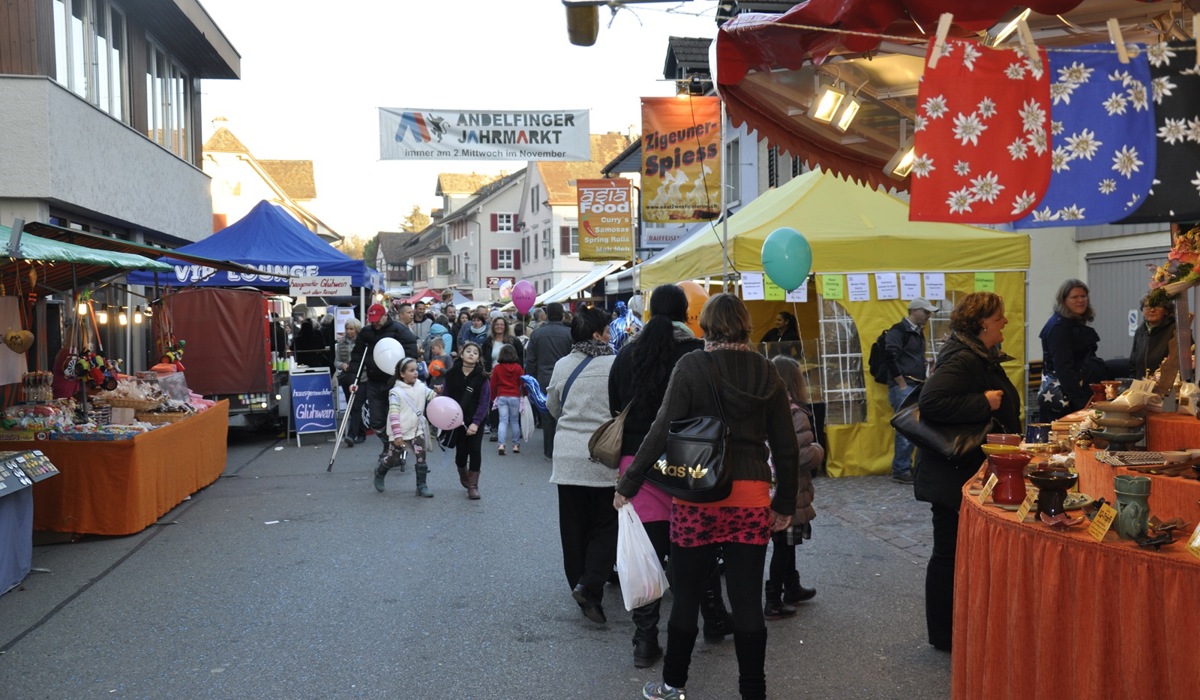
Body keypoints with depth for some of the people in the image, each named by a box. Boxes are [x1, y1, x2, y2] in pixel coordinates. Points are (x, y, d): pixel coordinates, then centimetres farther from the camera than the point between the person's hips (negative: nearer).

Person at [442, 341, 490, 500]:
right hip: (457, 420, 2)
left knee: (475, 451, -5)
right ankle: (463, 476, 37)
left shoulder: (481, 377, -7)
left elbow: (484, 402, -11)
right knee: (461, 451, 8)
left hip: (475, 421, -2)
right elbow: (445, 397, 2)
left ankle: (473, 485, 5)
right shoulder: (452, 374, -1)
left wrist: (476, 422, -18)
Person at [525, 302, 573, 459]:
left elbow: (530, 361, 4)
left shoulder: (536, 334, 1)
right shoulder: (569, 333, -6)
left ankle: (549, 452, 14)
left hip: (544, 381, 2)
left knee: (547, 417, 8)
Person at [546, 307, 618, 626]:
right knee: (606, 524, 8)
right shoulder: (615, 365, -11)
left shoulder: (562, 366, 2)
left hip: (567, 457, 4)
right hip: (603, 458, -4)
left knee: (574, 526, 12)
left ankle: (580, 585, 19)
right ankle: (589, 585, -6)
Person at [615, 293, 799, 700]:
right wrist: (785, 503, 16)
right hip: (752, 497, 3)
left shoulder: (692, 366, -7)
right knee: (747, 599, 8)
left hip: (698, 496, -2)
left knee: (687, 596, 12)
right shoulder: (766, 372, 3)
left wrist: (628, 484, -4)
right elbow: (786, 447, 5)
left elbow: (663, 430, -12)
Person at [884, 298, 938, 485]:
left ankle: (906, 467, 17)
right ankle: (900, 471, -4)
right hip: (903, 387, -9)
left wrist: (922, 383, 12)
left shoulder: (918, 333, 18)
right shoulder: (899, 330, -10)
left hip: (916, 387, 9)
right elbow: (891, 358, -19)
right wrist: (902, 384, -16)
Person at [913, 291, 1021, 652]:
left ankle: (952, 631, 27)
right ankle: (944, 636, 12)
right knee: (950, 552, 0)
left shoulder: (981, 357, 14)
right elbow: (931, 402, -34)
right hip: (954, 474, -10)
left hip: (971, 471, 10)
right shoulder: (961, 360, -20)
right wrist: (984, 403, -27)